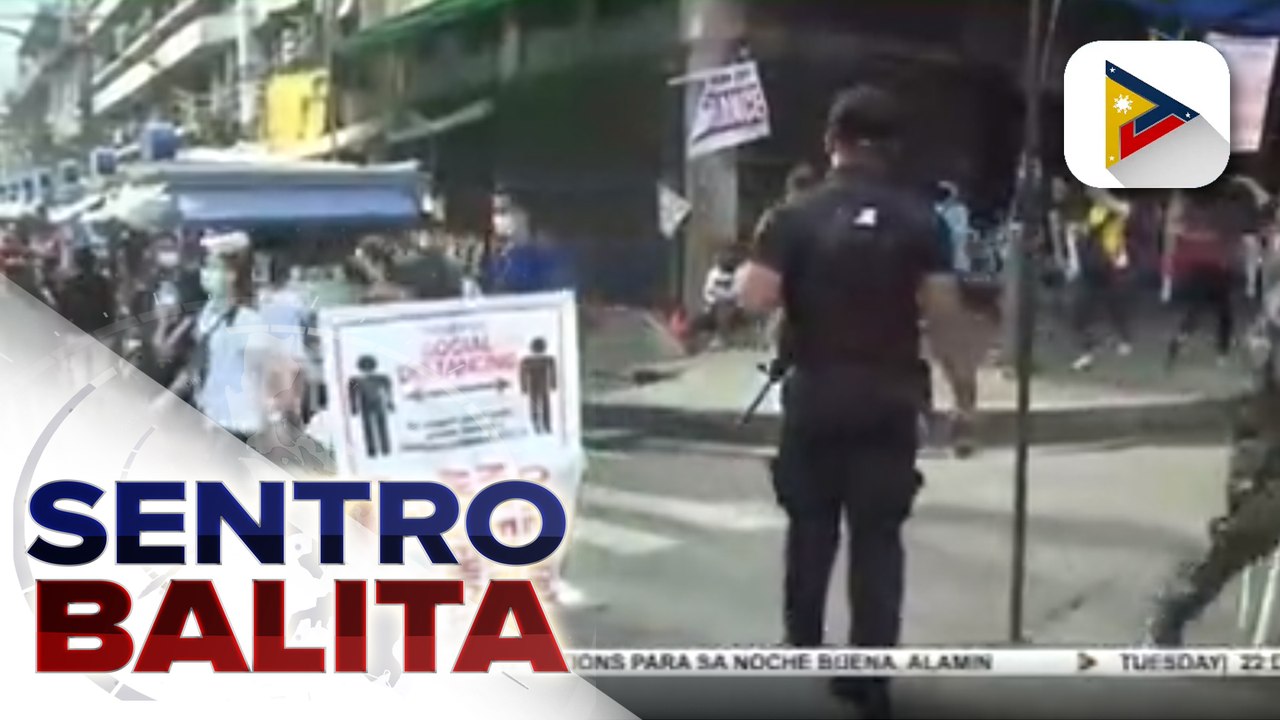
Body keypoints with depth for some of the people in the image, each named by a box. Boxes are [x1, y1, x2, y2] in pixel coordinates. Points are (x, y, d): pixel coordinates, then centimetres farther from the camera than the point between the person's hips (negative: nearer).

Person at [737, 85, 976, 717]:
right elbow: (943, 309, -8)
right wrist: (963, 383, 0)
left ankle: (802, 654, 27)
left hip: (816, 393, 0)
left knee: (810, 528, 16)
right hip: (889, 396, 0)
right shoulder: (919, 218, -2)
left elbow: (756, 299, -13)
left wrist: (756, 262, 8)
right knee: (879, 536, 5)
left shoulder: (796, 216, -5)